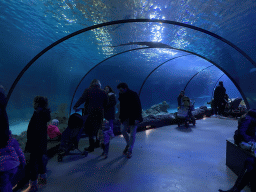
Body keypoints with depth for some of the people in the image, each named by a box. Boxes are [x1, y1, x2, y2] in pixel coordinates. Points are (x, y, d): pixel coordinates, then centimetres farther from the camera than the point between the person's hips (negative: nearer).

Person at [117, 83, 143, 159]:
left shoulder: (133, 95, -17)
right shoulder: (121, 95, 1)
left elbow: (138, 107, -16)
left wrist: (137, 118, -20)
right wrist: (120, 116, 9)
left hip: (133, 117, -6)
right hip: (125, 117, 6)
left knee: (132, 134, 0)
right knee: (122, 130, 3)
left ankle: (129, 151, 14)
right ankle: (128, 144, 29)